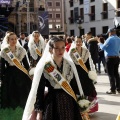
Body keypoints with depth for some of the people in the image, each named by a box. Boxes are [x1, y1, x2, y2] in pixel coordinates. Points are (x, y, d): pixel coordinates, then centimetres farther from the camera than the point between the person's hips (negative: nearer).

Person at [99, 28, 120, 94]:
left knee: (111, 74, -3)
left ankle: (113, 90, -2)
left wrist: (100, 43, 12)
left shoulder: (110, 39, -14)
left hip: (110, 58, -7)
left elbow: (103, 47, -7)